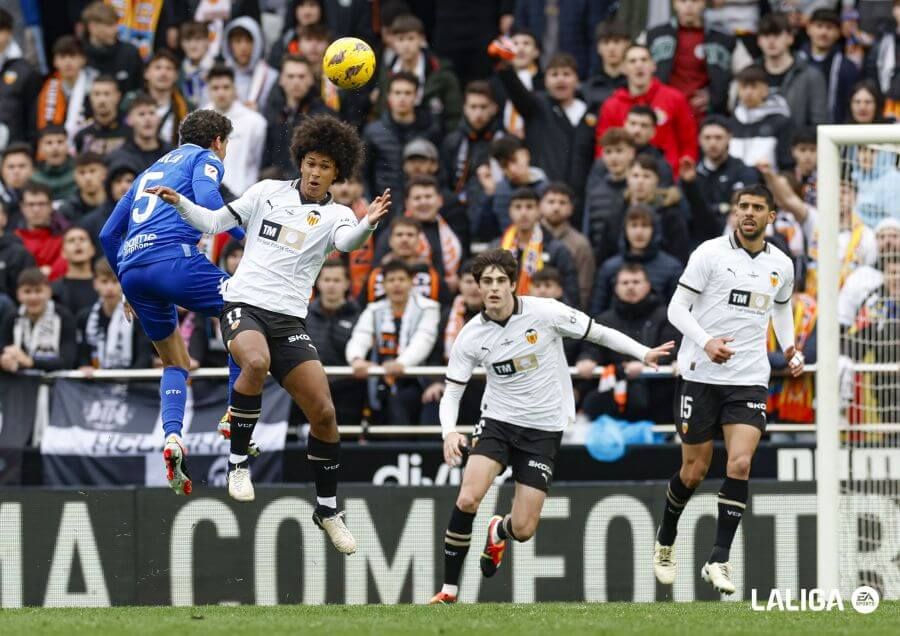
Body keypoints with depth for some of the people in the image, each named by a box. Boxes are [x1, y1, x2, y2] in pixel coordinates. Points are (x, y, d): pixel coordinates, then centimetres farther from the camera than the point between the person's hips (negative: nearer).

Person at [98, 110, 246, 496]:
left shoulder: (152, 171, 34)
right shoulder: (205, 159, 13)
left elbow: (108, 234, 33)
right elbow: (208, 199, -11)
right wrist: (245, 237, -6)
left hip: (131, 268, 7)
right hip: (172, 256, -7)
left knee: (174, 363, 17)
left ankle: (172, 437, -7)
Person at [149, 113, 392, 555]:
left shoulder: (335, 215, 8)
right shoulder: (268, 192, 9)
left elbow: (348, 242, -15)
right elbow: (215, 223, 11)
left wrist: (369, 223, -37)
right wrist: (179, 203, -7)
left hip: (288, 319, 2)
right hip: (244, 303, -2)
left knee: (323, 412, -6)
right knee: (256, 362, -36)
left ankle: (327, 508, 12)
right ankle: (238, 461, -21)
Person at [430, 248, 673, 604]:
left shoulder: (545, 312, -12)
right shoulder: (471, 337, -7)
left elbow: (597, 333, 0)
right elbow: (452, 391, -1)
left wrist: (643, 354, -7)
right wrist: (449, 432, -20)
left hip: (543, 428, -1)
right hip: (497, 420, 1)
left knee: (523, 530, -4)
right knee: (468, 498, -24)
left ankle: (499, 532, 37)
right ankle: (449, 589, -9)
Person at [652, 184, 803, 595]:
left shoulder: (781, 265, 8)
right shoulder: (710, 253, -5)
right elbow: (677, 308, -7)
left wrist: (789, 347, 10)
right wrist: (706, 342, -23)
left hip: (749, 380, 2)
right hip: (701, 376, -2)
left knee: (740, 464, -14)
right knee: (694, 470, 5)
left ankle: (718, 561, -10)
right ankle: (665, 542, 31)